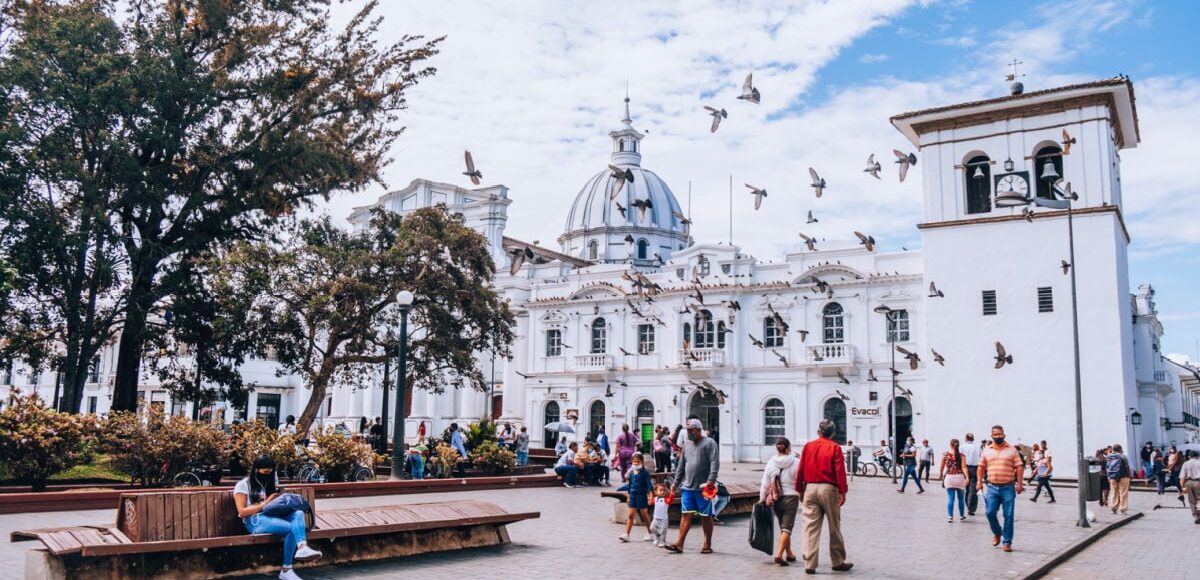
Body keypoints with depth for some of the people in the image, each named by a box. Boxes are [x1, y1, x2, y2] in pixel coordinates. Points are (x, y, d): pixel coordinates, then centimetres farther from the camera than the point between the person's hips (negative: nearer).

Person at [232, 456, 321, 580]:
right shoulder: (243, 485, 2)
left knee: (298, 513, -30)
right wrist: (264, 504, -13)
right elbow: (242, 512, -7)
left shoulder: (270, 481, 21)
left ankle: (302, 548, -49)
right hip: (255, 521, -6)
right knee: (291, 528, -32)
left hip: (272, 516, 6)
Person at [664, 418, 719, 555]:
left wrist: (711, 480, -24)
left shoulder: (709, 443, -4)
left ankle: (708, 545, 15)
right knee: (686, 515, 1)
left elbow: (715, 463, -13)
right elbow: (681, 466, 19)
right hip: (687, 487, 5)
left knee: (706, 516, 5)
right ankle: (679, 544, -3)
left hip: (703, 488, -5)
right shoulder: (687, 444, 15)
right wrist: (675, 483, 16)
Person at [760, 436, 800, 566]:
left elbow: (765, 484, 2)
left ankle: (789, 554, 29)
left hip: (775, 500, 3)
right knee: (787, 527, -2)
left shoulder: (770, 463, -2)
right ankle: (779, 554, -16)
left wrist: (762, 499, 11)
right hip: (791, 498, -3)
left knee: (783, 527, 18)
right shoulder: (796, 463, -9)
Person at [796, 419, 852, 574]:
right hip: (829, 489, -2)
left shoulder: (808, 446, 6)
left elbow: (801, 469, 6)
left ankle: (810, 564, -2)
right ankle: (838, 562, 19)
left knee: (811, 527, 2)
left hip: (810, 488, 2)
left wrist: (800, 490, 13)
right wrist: (842, 492, -6)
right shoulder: (835, 448, -3)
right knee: (834, 527, 10)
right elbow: (840, 471, -9)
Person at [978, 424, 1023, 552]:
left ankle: (1007, 542, 8)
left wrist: (1019, 483, -7)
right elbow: (981, 467, 12)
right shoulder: (987, 451, 9)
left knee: (1008, 515, 0)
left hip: (1008, 488, -1)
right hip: (992, 487, 2)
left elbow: (1019, 467, 1)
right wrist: (980, 482, 4)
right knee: (990, 512, -6)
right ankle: (997, 533, 21)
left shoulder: (1012, 450, 3)